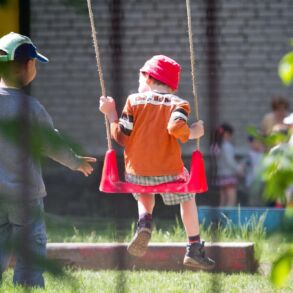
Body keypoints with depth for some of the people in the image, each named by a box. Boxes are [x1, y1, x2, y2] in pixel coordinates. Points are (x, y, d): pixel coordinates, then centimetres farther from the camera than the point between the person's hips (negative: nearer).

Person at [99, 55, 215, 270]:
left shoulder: (134, 101, 4)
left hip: (137, 172, 2)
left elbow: (122, 137, 0)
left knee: (145, 195, 33)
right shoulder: (177, 104, 0)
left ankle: (144, 222, 0)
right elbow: (176, 127, -22)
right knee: (187, 198, 25)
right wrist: (193, 133, -2)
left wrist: (111, 114, 14)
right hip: (169, 171, -1)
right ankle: (194, 250, 20)